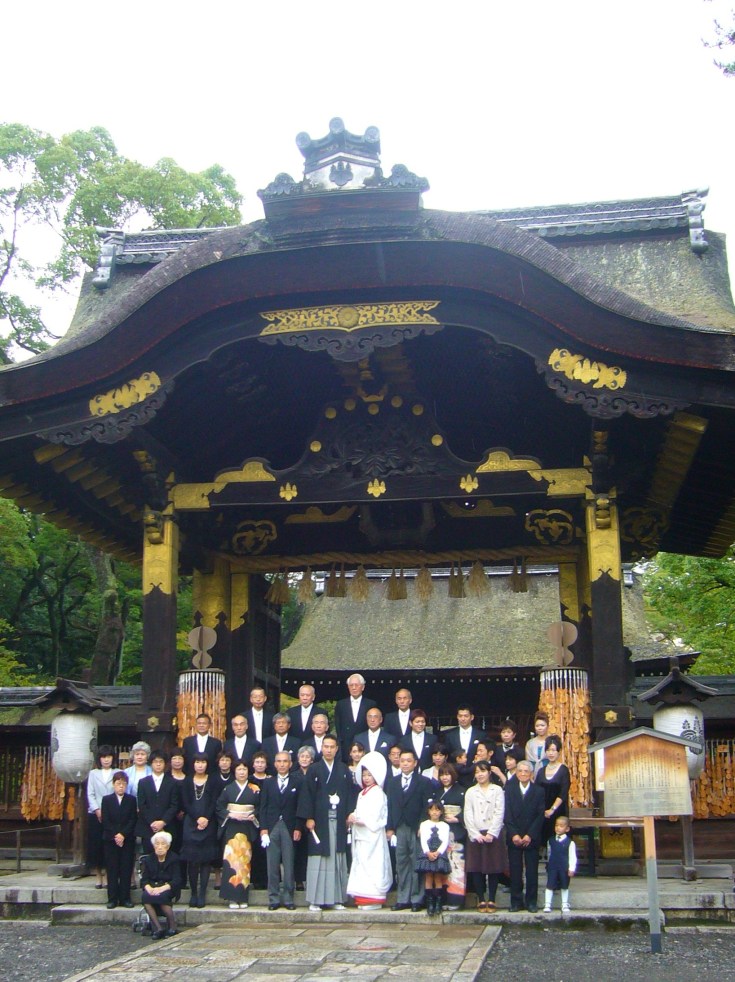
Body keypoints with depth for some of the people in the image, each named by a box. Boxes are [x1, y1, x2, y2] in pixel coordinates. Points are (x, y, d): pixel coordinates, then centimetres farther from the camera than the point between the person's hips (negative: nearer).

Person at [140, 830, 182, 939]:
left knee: (161, 896, -35)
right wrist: (148, 888, -21)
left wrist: (162, 888, -25)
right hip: (152, 888, 3)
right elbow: (144, 879, 3)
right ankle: (158, 929, -27)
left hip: (168, 888, -3)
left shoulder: (174, 859, 1)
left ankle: (172, 928, -20)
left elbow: (176, 881, -8)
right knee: (145, 897, -31)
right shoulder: (148, 859, 10)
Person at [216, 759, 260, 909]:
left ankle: (243, 897, 6)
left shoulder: (255, 790, 7)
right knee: (231, 860, -9)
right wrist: (230, 814, -11)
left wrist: (253, 816, -11)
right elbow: (219, 808, 4)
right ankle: (232, 898, -7)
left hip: (248, 830, 1)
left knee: (244, 862, -1)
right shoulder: (227, 789, 7)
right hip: (231, 829, -1)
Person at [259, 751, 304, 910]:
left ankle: (288, 898, 7)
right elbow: (263, 807, 8)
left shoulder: (297, 782, 5)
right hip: (272, 827, 2)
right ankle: (274, 898, 8)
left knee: (289, 865, 0)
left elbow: (300, 807, 2)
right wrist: (263, 828, -1)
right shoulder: (268, 783, 12)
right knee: (272, 865, 2)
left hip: (290, 828, -2)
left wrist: (298, 828, -5)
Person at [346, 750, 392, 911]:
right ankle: (363, 899, 10)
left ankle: (373, 899, -7)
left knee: (372, 866, -9)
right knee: (361, 865, 7)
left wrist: (359, 819, -12)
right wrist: (353, 818, -1)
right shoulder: (362, 793, 20)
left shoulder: (378, 793, -7)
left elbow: (374, 816, -14)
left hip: (372, 835, -8)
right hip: (361, 835, 8)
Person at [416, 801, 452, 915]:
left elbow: (445, 842, 1)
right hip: (427, 854, 0)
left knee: (438, 879, -3)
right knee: (428, 878, -4)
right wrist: (428, 852, -13)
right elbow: (423, 840, 2)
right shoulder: (424, 824, 11)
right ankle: (430, 903, -3)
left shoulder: (444, 825, 11)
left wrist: (438, 852, -14)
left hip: (440, 854, 0)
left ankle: (438, 903, 0)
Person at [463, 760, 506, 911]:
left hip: (493, 834, -1)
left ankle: (491, 899, 6)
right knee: (476, 868, -1)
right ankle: (481, 900, 6)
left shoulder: (497, 790, 5)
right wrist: (476, 834, -7)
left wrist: (491, 834, -11)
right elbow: (468, 815, 4)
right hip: (475, 834, 1)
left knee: (494, 868, -1)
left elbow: (499, 813, -2)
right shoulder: (470, 792, 10)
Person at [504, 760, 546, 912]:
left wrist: (530, 835, -11)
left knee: (532, 871, 2)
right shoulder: (509, 789, 6)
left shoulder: (539, 791, 4)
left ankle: (532, 902, 11)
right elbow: (507, 814, 0)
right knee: (515, 871, 1)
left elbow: (540, 815, -2)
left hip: (532, 838, 0)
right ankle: (516, 902, 9)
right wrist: (513, 834, -11)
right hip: (514, 838, 0)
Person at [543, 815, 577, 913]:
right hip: (552, 868, 2)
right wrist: (548, 865, 15)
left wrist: (572, 869, -14)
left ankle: (565, 905, 24)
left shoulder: (570, 842, -9)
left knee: (564, 886, 12)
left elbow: (573, 857, -10)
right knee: (549, 886, 0)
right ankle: (547, 905, 6)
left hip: (564, 869, -2)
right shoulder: (551, 840, 3)